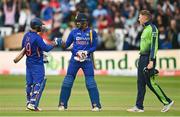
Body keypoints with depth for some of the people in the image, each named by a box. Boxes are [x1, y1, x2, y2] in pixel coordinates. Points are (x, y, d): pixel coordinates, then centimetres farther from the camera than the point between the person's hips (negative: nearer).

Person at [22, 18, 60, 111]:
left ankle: (29, 103, 17)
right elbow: (46, 48, -21)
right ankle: (33, 104, -11)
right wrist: (53, 44, -5)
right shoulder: (37, 38, -20)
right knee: (38, 83, -4)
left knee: (29, 83, 13)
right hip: (37, 64, -8)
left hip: (28, 63, 8)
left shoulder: (26, 35, 3)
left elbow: (23, 47, 13)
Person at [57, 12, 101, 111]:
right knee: (67, 81, -1)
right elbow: (67, 45, 6)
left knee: (90, 82, -6)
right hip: (74, 59, 2)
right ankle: (62, 104, 7)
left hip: (87, 60, -2)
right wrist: (61, 43, -14)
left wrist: (86, 52, -16)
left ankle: (96, 105, -1)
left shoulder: (92, 32, 1)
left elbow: (94, 47, 0)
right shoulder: (74, 32, 6)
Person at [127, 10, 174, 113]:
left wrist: (151, 61, -25)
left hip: (148, 58, -10)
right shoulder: (145, 29, 17)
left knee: (150, 82, -8)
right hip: (142, 58, 10)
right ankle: (139, 106, 9)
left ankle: (167, 102, 2)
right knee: (141, 83, 7)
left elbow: (154, 46, -19)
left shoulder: (152, 28, -13)